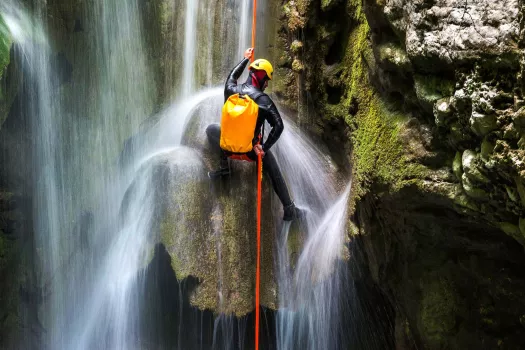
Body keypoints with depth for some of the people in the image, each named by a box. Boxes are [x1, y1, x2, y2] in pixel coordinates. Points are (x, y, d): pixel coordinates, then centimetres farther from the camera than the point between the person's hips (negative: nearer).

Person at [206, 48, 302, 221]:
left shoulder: (231, 90, -4)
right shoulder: (263, 99, -15)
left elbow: (232, 76, 22)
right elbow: (278, 126, -21)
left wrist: (246, 59, 35)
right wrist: (265, 147, -11)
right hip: (251, 150, -2)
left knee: (211, 129, 32)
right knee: (275, 175, 21)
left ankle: (224, 166, 21)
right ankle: (289, 210, 25)